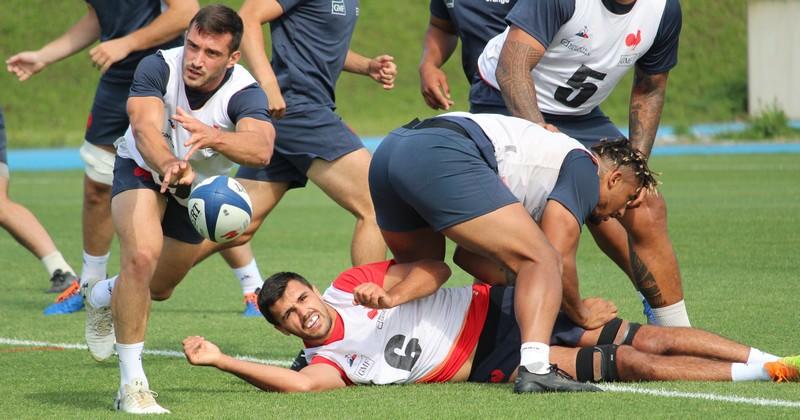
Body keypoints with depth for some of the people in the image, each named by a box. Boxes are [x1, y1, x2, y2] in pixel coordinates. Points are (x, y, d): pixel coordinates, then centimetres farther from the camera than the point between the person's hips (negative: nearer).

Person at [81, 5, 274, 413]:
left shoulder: (244, 93, -33)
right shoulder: (158, 67, -31)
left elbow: (260, 149, -53)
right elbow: (146, 127, -47)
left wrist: (213, 137, -73)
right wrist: (170, 165, -69)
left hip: (198, 187, 3)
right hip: (143, 169, -3)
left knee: (160, 287, 19)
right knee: (142, 254, -31)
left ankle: (103, 296, 57)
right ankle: (131, 384, -23)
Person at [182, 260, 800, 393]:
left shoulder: (354, 284, 3)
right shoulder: (331, 361, -5)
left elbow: (435, 268, 1)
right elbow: (300, 382, -27)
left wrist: (390, 296, -18)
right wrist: (219, 360, -32)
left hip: (495, 306, 3)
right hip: (494, 366, -3)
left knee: (648, 340, -6)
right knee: (629, 365, -15)